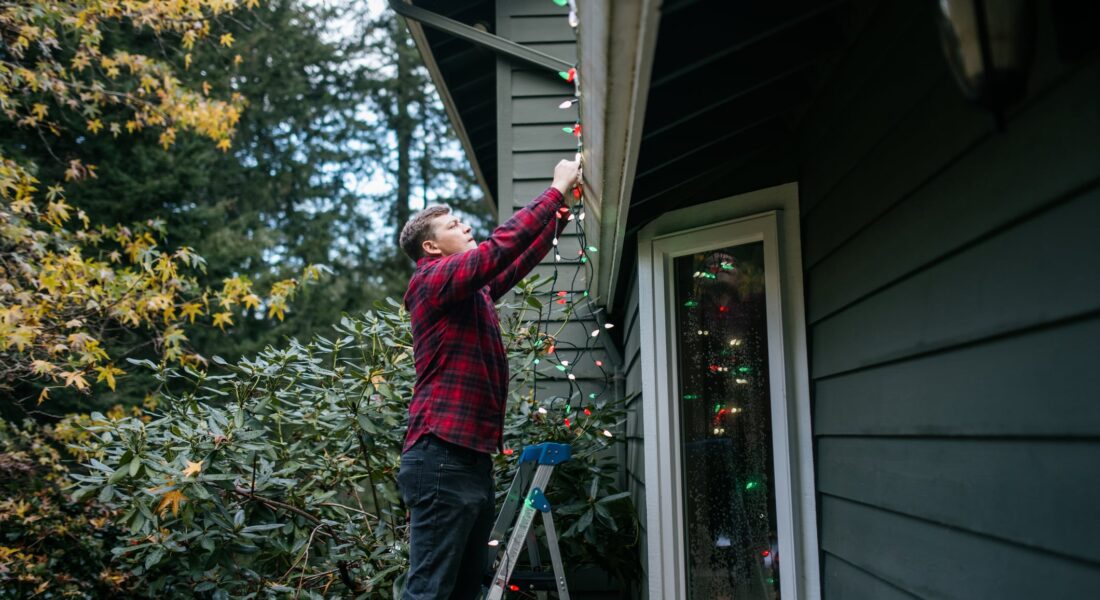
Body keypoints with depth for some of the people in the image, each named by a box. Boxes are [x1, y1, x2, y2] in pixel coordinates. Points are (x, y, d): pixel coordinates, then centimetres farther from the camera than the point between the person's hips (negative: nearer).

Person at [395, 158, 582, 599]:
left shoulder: (473, 291, 19)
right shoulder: (433, 279, -8)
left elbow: (519, 263, 35)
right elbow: (503, 245, -18)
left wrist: (557, 221, 26)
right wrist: (556, 190, -9)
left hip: (471, 456, 10)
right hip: (442, 457, -10)